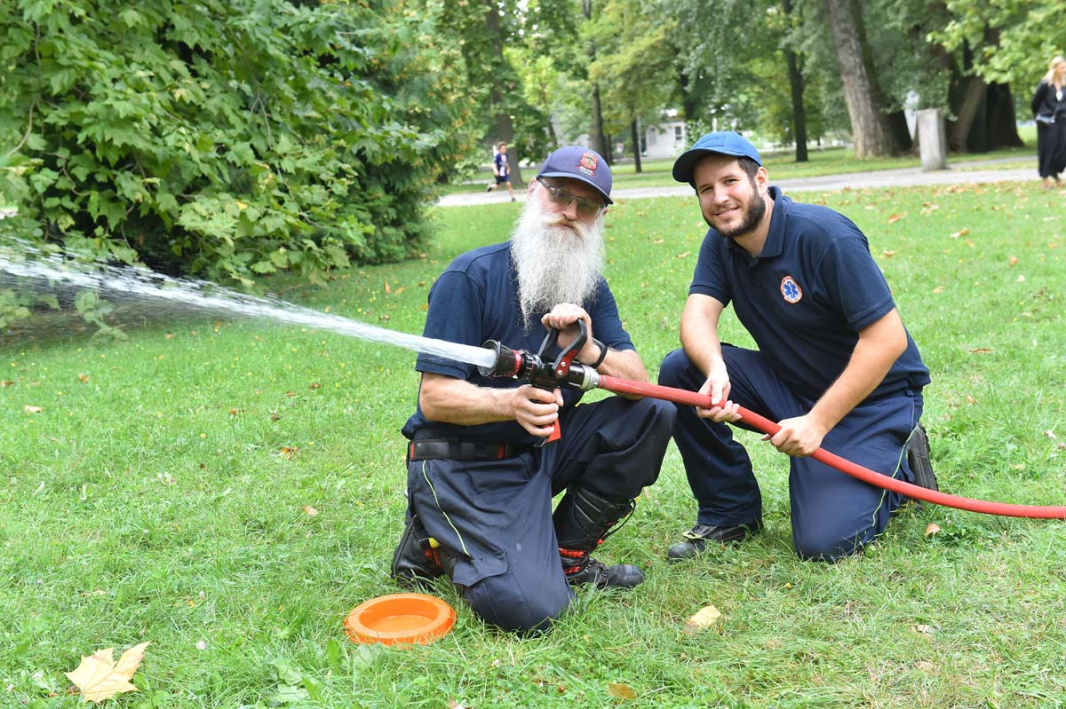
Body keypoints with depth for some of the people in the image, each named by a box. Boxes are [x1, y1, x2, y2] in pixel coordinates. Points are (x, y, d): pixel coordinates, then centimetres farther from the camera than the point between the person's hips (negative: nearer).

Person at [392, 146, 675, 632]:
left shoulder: (591, 289, 5)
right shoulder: (471, 277, -15)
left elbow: (638, 382, -5)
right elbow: (434, 398, -18)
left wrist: (590, 351, -27)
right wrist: (512, 402, -37)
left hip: (544, 449, 7)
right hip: (463, 465, -6)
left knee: (652, 414, -10)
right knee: (529, 608, -23)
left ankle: (567, 554, 1)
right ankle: (437, 542, 8)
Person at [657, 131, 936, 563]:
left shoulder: (826, 235, -22)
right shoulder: (721, 245, -1)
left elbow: (887, 339, -24)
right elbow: (697, 314, -15)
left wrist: (818, 421, -26)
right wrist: (715, 371, -38)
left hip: (871, 394, -6)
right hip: (791, 383, 6)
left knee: (824, 542, -19)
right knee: (680, 369, -14)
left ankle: (898, 463, 12)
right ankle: (729, 512, 1)